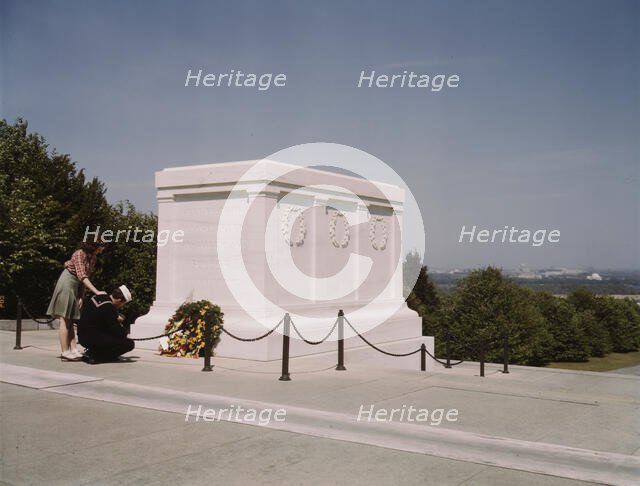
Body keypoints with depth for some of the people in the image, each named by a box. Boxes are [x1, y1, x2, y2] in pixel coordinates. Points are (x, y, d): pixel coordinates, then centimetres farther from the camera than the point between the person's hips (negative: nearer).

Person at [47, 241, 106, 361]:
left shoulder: (93, 258, 7)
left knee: (70, 320, 6)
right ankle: (65, 352, -8)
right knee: (64, 319, -8)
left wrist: (81, 296, 4)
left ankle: (73, 350, 5)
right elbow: (81, 276, -27)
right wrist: (96, 291, -34)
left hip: (76, 286, 9)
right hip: (67, 282, -9)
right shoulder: (80, 254, -18)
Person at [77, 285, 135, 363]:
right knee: (130, 344, -12)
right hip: (93, 339, -10)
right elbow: (117, 332, -14)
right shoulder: (109, 308, -19)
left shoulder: (96, 297, 7)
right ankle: (93, 355, -8)